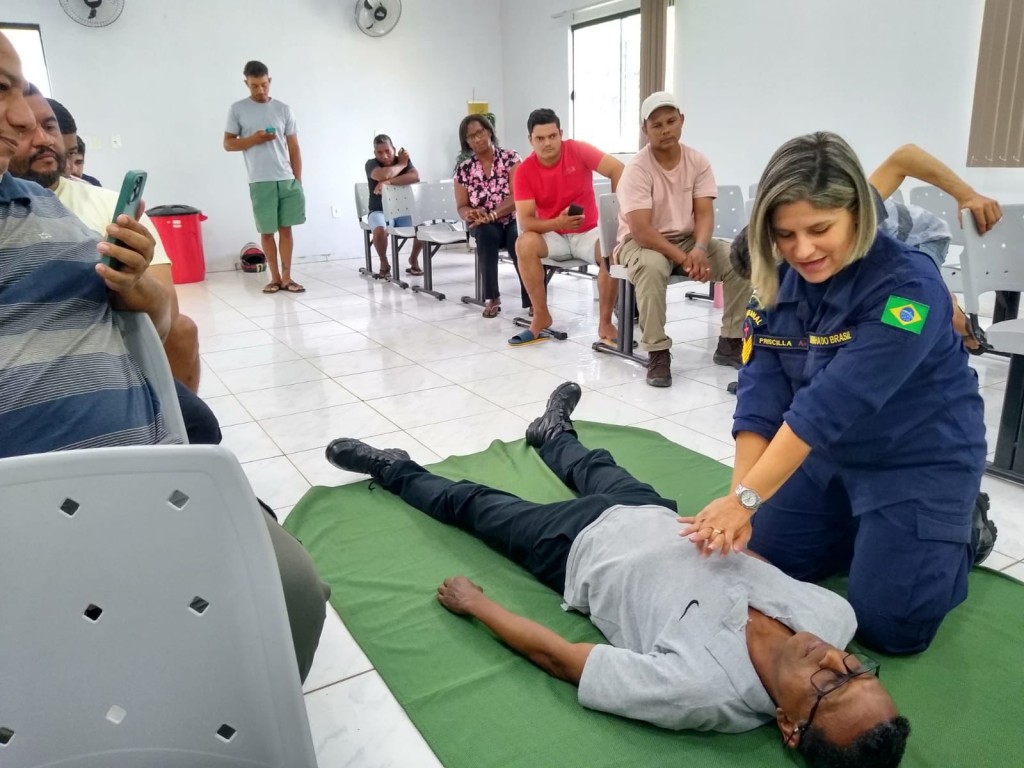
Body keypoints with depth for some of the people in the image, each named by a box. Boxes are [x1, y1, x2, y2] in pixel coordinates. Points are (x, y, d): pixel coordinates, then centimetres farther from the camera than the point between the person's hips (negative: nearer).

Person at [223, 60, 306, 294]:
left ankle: (287, 277, 8)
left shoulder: (283, 109, 8)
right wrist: (254, 139, -13)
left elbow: (294, 147, 9)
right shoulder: (237, 109, 3)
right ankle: (275, 277, 12)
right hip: (260, 181, -1)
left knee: (286, 228, 2)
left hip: (287, 179, 1)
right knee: (267, 231, 3)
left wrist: (298, 179, 4)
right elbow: (228, 143, 4)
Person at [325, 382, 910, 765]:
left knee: (473, 504, 16)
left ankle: (395, 471, 46)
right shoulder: (835, 612, -27)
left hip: (583, 547, -4)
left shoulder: (703, 693, -42)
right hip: (654, 515, 5)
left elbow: (557, 656, -31)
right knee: (599, 469, 33)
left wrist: (476, 604, -19)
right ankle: (554, 432, 68)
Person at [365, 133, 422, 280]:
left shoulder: (404, 160, -1)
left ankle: (413, 259, 5)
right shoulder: (371, 164, -7)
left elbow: (415, 177, -23)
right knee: (380, 230, -36)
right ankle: (384, 264, -6)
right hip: (380, 211, -2)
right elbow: (383, 175, -30)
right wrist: (401, 164, -13)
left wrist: (388, 182, -31)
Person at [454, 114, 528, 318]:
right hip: (484, 227, 2)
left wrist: (491, 215, -26)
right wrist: (470, 214, -20)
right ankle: (492, 298, -29)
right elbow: (462, 207, 6)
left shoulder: (510, 158, -3)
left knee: (519, 239, -36)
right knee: (486, 233, -35)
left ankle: (532, 300, -35)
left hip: (513, 221, -1)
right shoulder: (464, 169, 5)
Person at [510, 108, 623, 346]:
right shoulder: (524, 172, -11)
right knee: (524, 243, -29)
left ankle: (605, 323, -15)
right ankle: (541, 316, -16)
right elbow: (525, 221, -16)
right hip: (552, 235, 1)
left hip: (587, 232, -1)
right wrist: (557, 222, -32)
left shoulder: (578, 150, -12)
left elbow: (617, 170, -16)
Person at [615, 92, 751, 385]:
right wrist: (683, 259, -30)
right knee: (652, 267, -40)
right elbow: (641, 230, -24)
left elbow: (705, 214, -8)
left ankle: (730, 343, -1)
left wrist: (699, 249, -29)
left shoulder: (698, 162, -2)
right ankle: (658, 353, -27)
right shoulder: (637, 169, -17)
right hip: (641, 243, -4)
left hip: (687, 240, 5)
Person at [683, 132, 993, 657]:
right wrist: (738, 497, -28)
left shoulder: (908, 285, -29)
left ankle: (964, 532, 21)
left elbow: (831, 405, -35)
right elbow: (760, 396, -16)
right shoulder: (776, 285, -10)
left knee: (887, 624, -6)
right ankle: (873, 530, 28)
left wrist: (747, 499, -37)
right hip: (828, 456, 6)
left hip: (921, 462, -6)